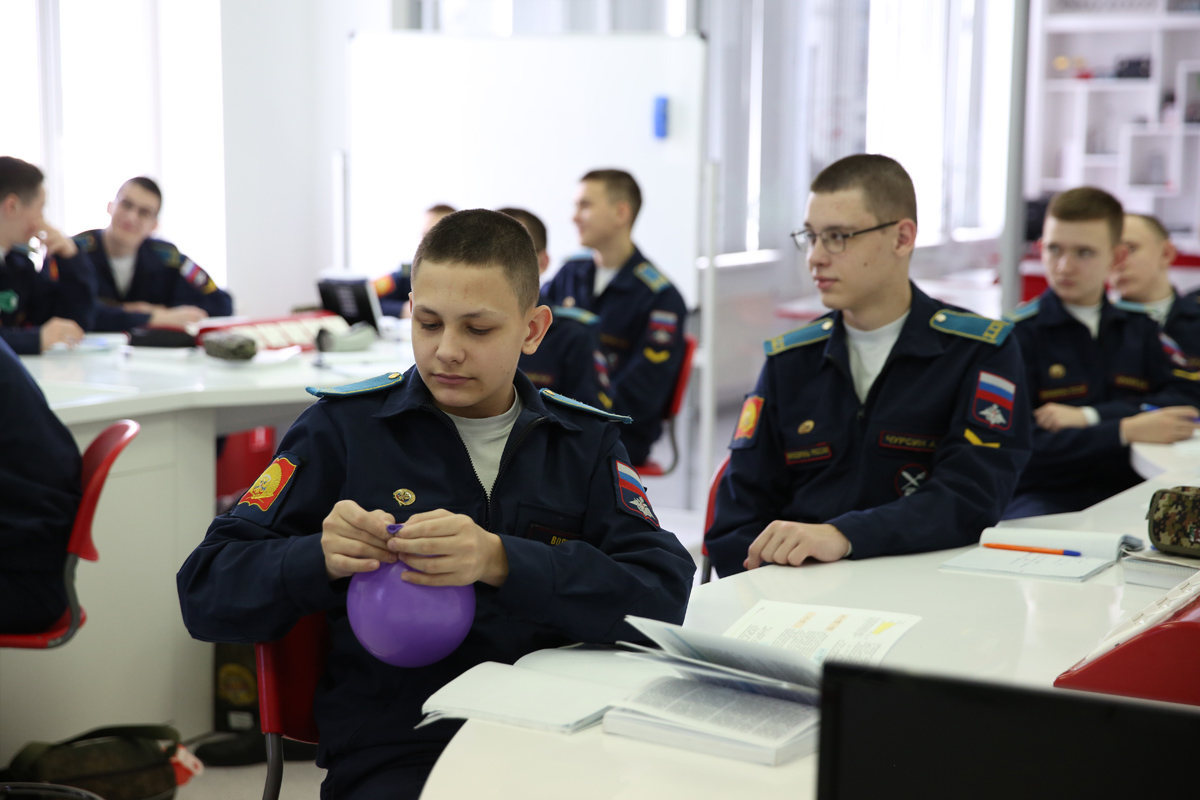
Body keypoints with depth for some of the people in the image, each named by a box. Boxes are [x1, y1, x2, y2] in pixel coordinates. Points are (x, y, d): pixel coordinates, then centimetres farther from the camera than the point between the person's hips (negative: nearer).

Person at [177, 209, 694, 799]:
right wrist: (321, 558, -17)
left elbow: (668, 590, -6)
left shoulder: (586, 441, 11)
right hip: (392, 752, -2)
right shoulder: (345, 426, 7)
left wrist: (501, 562, -21)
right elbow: (206, 595, 4)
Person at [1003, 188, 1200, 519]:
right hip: (1042, 499, -5)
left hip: (1127, 489, 5)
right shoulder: (1019, 333, -1)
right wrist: (1125, 431, -14)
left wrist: (1091, 416, -10)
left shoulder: (1139, 326, 15)